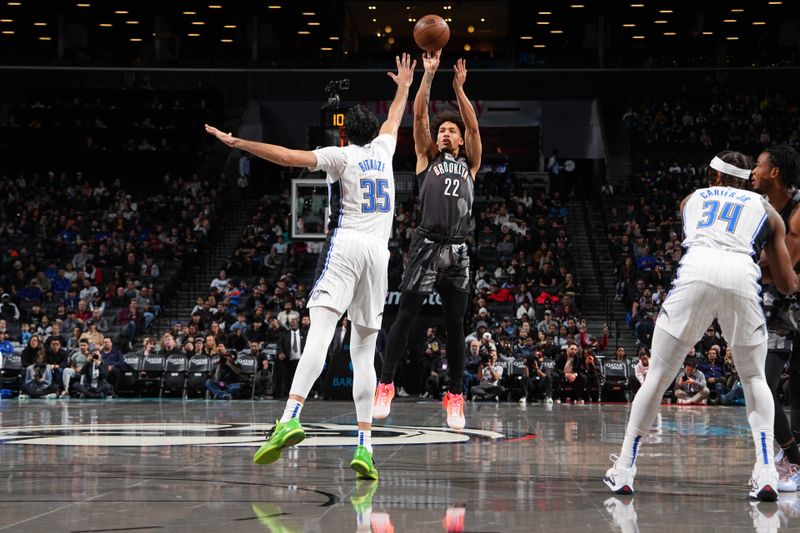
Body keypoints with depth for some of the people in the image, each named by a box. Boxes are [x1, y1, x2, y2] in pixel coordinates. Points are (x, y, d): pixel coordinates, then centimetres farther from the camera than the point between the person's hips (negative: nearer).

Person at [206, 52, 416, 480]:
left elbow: (289, 157, -9)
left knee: (319, 334, -19)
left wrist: (239, 143, -6)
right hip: (379, 251, 4)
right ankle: (365, 446, -4)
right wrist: (404, 87, 58)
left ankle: (291, 418, -37)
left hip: (345, 244, -4)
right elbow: (394, 119, 40)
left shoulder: (341, 156, 5)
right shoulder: (383, 150, 19)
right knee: (364, 353, 5)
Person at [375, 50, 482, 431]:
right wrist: (429, 75, -3)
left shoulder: (469, 164, 17)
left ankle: (455, 398, 9)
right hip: (426, 245, -2)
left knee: (455, 325, 4)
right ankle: (385, 385, -1)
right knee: (406, 315, -7)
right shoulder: (427, 158, 14)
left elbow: (474, 127, 4)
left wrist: (459, 88, -1)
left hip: (458, 251, 2)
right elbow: (419, 115, 4)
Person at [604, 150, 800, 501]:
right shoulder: (766, 210, 29)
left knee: (658, 376, 11)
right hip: (741, 275, 0)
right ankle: (765, 473, 3)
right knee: (754, 379, 19)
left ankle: (624, 471, 14)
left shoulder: (692, 199, 32)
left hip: (696, 270, 0)